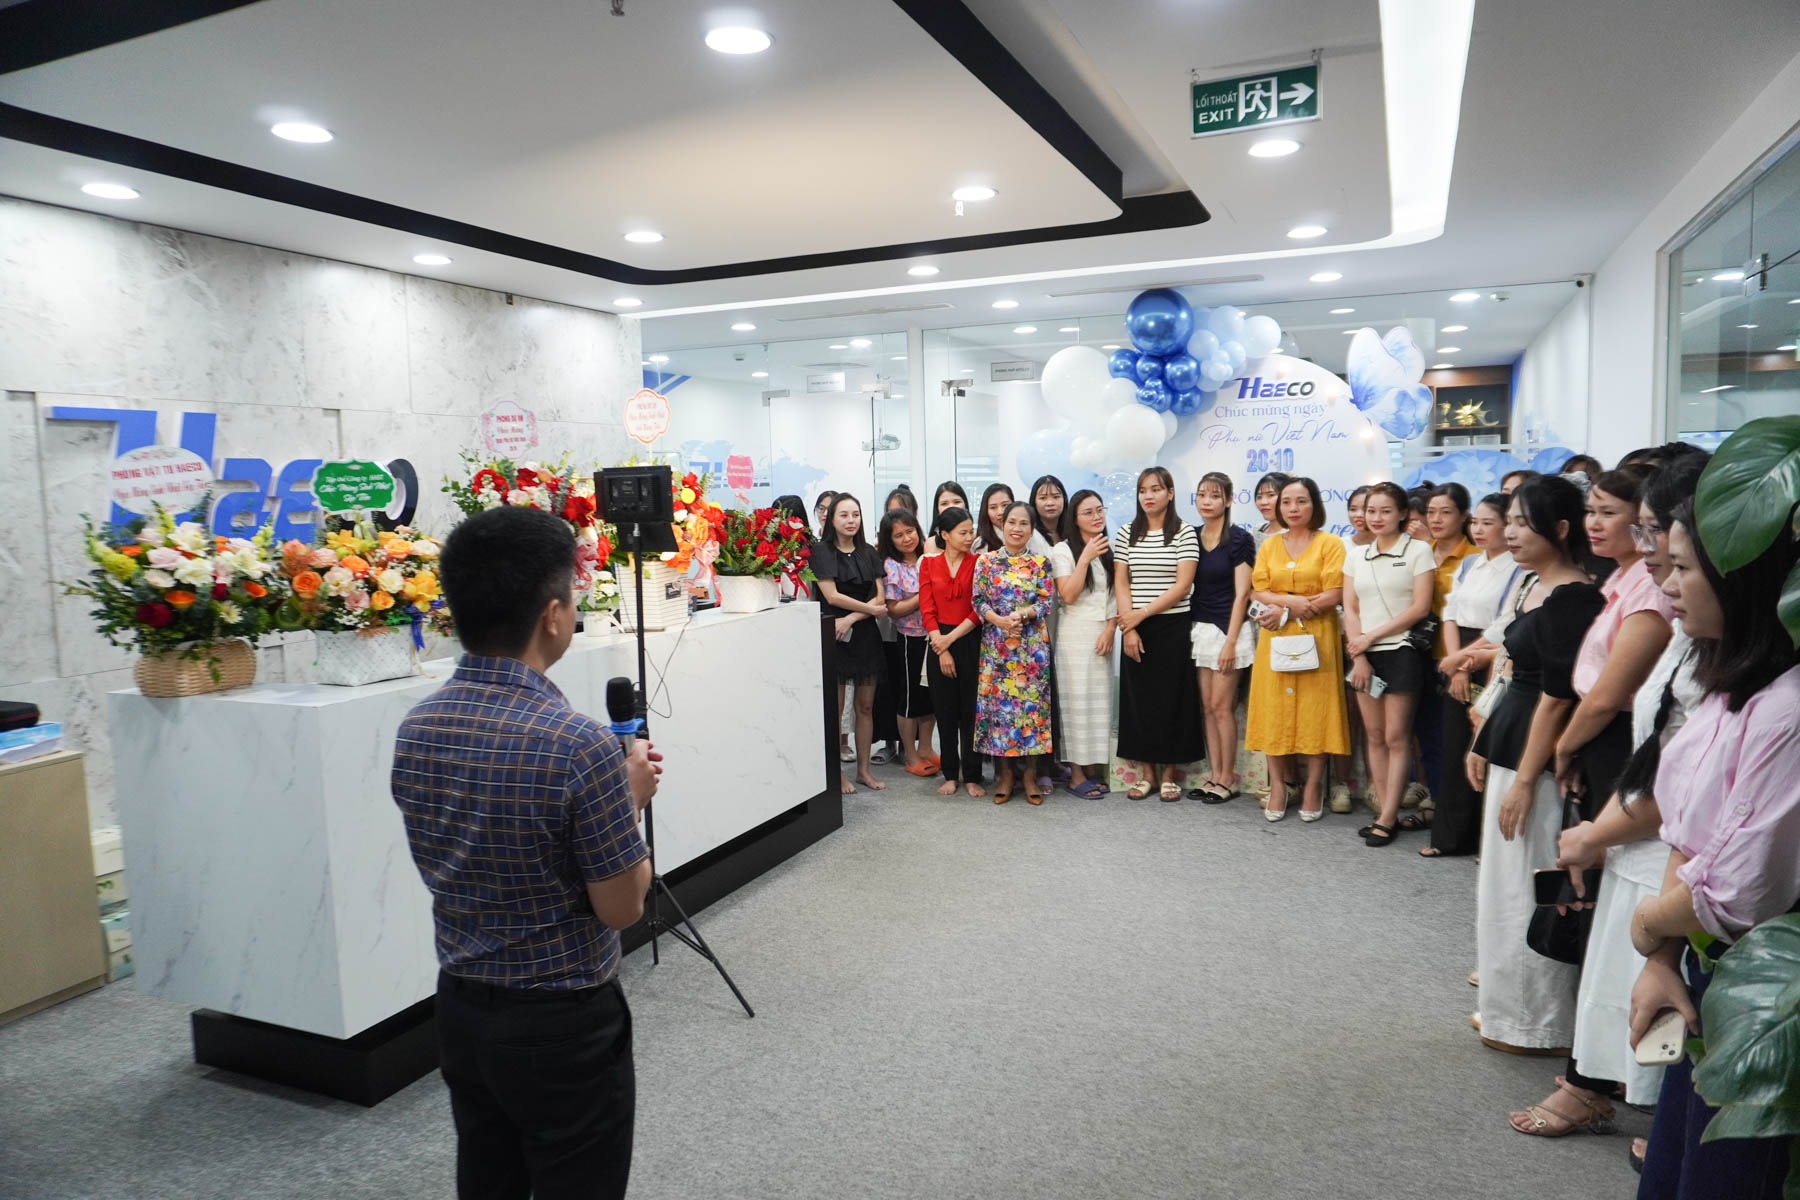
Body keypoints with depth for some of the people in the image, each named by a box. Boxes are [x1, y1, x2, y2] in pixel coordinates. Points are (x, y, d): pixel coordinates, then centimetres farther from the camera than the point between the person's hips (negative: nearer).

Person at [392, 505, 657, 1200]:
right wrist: (631, 799, -4)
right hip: (563, 1026, -6)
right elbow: (621, 908, -18)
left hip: (461, 1012, 7)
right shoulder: (578, 744, -26)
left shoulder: (415, 729, -4)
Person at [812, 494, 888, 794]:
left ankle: (863, 769, 20)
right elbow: (831, 595, -12)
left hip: (865, 635, 5)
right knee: (835, 708, 0)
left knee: (865, 706, 9)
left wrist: (851, 619, -12)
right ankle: (837, 773, 11)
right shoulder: (822, 551, -3)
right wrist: (869, 608, -6)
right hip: (834, 637, -4)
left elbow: (880, 598, 2)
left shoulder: (869, 553, 10)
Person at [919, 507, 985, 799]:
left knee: (971, 711, 2)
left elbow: (978, 610, -5)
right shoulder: (929, 563, 6)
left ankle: (972, 776, 12)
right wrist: (941, 648, -8)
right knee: (945, 712, 7)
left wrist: (952, 637, -12)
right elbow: (927, 608, 0)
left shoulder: (978, 563, 1)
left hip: (971, 641, -1)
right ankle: (950, 774, 18)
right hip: (940, 643, 1)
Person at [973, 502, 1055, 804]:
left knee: (1031, 702, 1)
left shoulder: (1040, 563, 5)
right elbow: (978, 601, 1)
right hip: (995, 644, 0)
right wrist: (999, 620, -16)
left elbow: (1047, 601, -1)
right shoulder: (986, 561, 5)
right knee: (997, 702, 1)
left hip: (1032, 645, 0)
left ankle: (1031, 773, 12)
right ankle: (1004, 773, 13)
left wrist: (1022, 615, -17)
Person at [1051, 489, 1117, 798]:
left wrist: (1110, 628, -4)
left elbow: (1117, 594, 8)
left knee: (1100, 700, 6)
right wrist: (1086, 558, -16)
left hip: (1103, 633, 4)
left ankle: (1094, 767, 16)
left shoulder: (1110, 549, 10)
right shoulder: (1063, 550, -3)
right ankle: (1076, 773, 4)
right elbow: (1068, 596, -12)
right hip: (1074, 633, -4)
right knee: (1076, 700, -3)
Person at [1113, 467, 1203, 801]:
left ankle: (1168, 773, 13)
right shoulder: (1128, 533, 6)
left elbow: (1183, 584, -9)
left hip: (1172, 627, -2)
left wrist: (1142, 613, -14)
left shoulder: (1184, 532, -2)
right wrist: (1129, 629, -7)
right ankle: (1146, 771, 16)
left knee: (1171, 697, 2)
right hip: (1136, 629, 3)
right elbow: (1121, 583, 3)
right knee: (1137, 697, 5)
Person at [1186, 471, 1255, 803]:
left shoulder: (1239, 539, -7)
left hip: (1227, 629, -5)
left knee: (1221, 705, -3)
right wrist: (1185, 629, 4)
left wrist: (1230, 640, -14)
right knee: (1207, 706, 8)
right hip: (1198, 628, 5)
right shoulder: (1190, 537, 8)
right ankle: (1213, 774, 15)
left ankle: (1228, 778, 8)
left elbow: (1241, 594, -9)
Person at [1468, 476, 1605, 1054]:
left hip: (1537, 760, -10)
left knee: (1525, 889, 1)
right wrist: (1484, 743, 17)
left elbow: (1557, 697, -20)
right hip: (1510, 747, 10)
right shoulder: (1531, 585, 10)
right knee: (1505, 881, 17)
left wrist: (1524, 780, -18)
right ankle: (1508, 1003, 31)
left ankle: (1535, 1023, 15)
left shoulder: (1572, 600, -18)